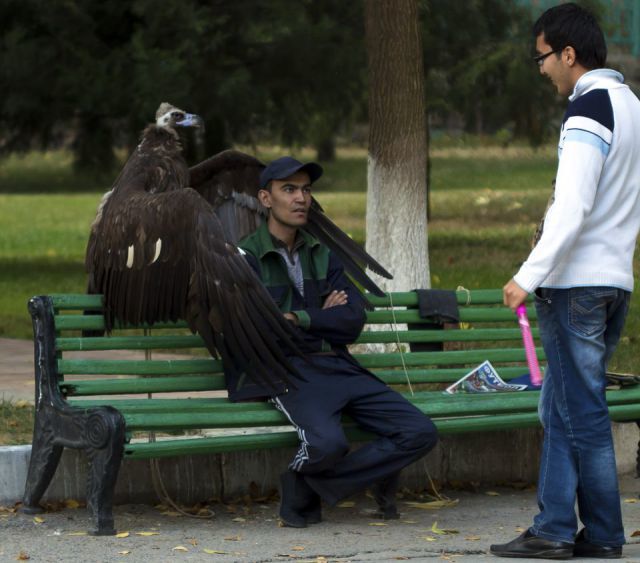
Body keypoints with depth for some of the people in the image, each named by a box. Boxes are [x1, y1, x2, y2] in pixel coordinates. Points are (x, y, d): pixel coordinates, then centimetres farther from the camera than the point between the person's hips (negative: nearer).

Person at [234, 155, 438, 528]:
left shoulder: (323, 255, 19)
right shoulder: (246, 257, 3)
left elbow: (354, 321, 6)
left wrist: (297, 319, -4)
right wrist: (323, 317, 1)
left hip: (338, 367, 6)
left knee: (421, 433, -12)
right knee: (328, 442, -37)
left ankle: (307, 485, -5)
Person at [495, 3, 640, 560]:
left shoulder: (588, 111, -15)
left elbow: (572, 210, -22)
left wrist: (529, 277, -21)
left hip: (575, 284, -9)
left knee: (582, 412, -2)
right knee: (560, 407, 13)